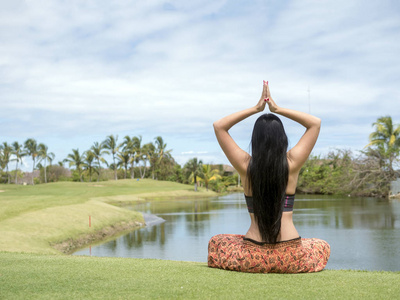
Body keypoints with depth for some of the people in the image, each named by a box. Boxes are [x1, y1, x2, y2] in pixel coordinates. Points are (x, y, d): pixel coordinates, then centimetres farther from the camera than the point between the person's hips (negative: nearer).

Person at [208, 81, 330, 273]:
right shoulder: (292, 164, -6)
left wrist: (255, 109, 5)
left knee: (215, 243, 30)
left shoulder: (246, 166, -6)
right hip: (290, 258, 0)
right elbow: (315, 123, 8)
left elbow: (219, 126, 7)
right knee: (323, 247, 33)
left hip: (252, 258, 0)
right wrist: (278, 109, 5)